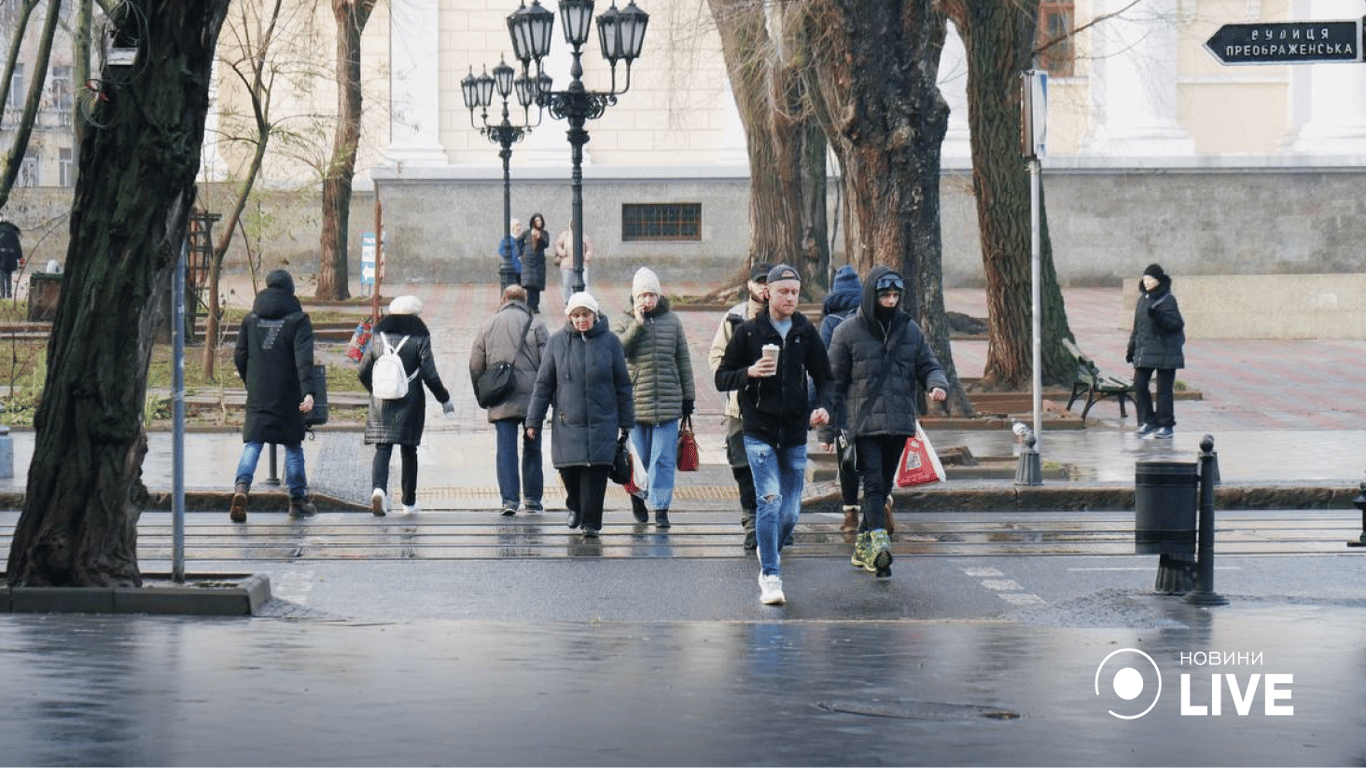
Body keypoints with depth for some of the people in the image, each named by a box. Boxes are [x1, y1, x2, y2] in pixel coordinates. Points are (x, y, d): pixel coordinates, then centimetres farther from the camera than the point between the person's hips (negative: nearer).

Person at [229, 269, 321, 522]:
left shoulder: (251, 318, 7)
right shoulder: (298, 319, -4)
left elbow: (240, 356, 9)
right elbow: (304, 358, -15)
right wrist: (308, 390, -23)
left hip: (257, 395, 2)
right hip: (288, 396, -2)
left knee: (252, 443, 3)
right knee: (293, 446, 10)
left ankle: (242, 487, -22)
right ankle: (298, 499, 14)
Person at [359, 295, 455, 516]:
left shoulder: (378, 334, 5)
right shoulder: (419, 336, -5)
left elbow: (364, 372, 9)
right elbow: (429, 374, -8)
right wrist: (444, 398, 6)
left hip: (381, 404, 2)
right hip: (410, 403, -2)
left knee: (382, 448, -2)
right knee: (409, 450, 11)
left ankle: (378, 488, -29)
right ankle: (409, 502, 17)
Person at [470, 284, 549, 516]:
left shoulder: (488, 325, 7)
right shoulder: (535, 324, 1)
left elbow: (475, 366, 9)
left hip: (501, 401, 1)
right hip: (531, 398, -1)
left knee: (506, 449, 0)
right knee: (532, 448, 10)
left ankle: (509, 499, -8)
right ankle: (532, 500, 13)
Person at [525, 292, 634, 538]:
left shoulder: (609, 341, 2)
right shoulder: (558, 341, 3)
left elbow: (623, 384, 7)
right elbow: (543, 383, 7)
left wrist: (626, 422, 7)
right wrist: (533, 420, 4)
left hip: (601, 423, -1)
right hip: (567, 423, 1)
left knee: (596, 471, -7)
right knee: (569, 471, 1)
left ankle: (591, 522, 3)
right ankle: (576, 507, 31)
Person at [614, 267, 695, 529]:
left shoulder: (672, 321, 8)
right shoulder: (625, 322, 3)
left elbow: (683, 360, 13)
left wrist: (688, 396, 12)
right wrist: (637, 325, -19)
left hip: (668, 403, 1)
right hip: (636, 402, -1)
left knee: (664, 458, -3)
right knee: (639, 456, 6)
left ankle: (661, 508, 1)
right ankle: (637, 495, 31)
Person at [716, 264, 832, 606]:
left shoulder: (807, 333, 7)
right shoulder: (748, 332, 0)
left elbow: (824, 377, 13)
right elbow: (722, 378, 4)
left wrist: (822, 406, -7)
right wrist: (749, 373, -16)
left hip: (795, 435, 3)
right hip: (759, 432, -3)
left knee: (789, 513, 5)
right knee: (770, 500, -17)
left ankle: (769, 559, 32)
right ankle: (770, 577, -14)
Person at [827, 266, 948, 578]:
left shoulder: (910, 331, 10)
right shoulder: (848, 333, 0)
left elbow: (929, 365, 13)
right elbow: (834, 382, 3)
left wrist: (937, 385, -12)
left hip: (899, 424, 4)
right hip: (863, 422, -4)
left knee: (883, 486, 11)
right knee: (873, 483, -16)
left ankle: (863, 547, 22)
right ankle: (878, 542, -27)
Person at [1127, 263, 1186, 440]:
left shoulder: (1167, 300, -9)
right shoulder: (1143, 299, 13)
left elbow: (1177, 323, -17)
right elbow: (1137, 326, 21)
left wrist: (1158, 316, -31)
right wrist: (1131, 348, 19)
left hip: (1165, 351, -7)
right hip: (1144, 351, 7)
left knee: (1164, 389, -1)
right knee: (1139, 385, 0)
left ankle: (1166, 426, 7)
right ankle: (1147, 422, 10)